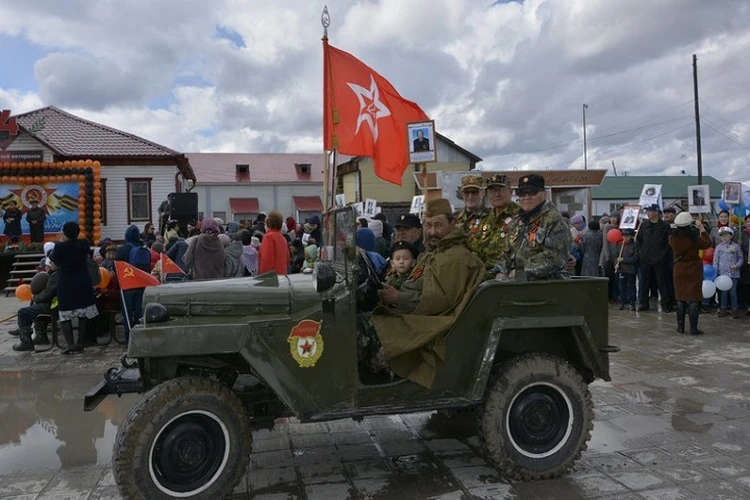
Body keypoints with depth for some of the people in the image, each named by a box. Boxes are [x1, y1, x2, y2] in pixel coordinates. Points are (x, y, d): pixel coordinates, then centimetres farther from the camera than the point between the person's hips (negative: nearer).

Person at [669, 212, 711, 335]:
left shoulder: (672, 238, -7)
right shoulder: (694, 237, -17)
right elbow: (707, 244, -2)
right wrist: (702, 230, 7)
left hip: (679, 271, 3)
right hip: (694, 271, -3)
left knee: (680, 300, 12)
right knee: (694, 300, 2)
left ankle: (680, 326, 15)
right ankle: (693, 328, 3)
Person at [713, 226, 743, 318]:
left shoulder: (736, 246, 4)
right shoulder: (719, 247, 4)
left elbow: (740, 258, 8)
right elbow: (715, 261, 4)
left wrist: (737, 265, -11)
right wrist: (715, 273, -1)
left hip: (734, 273, 0)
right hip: (722, 273, 0)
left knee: (733, 292, 3)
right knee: (723, 292, 5)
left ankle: (734, 309, 14)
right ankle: (723, 309, 16)